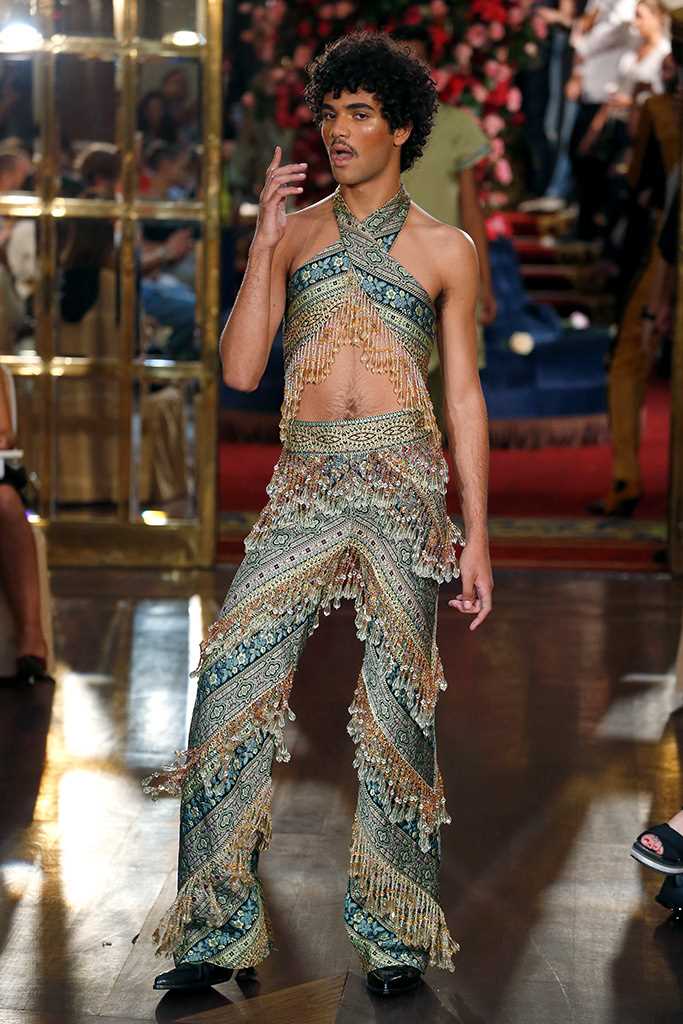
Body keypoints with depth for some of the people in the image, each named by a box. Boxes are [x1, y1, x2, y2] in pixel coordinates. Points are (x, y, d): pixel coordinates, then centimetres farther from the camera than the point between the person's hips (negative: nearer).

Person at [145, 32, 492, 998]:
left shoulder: (445, 250, 10)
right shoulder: (292, 231, 13)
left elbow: (464, 393, 10)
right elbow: (240, 369, 5)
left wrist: (477, 534, 4)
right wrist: (265, 242, -3)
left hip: (403, 481, -1)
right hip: (305, 485, 2)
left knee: (397, 700, -2)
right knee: (234, 677, -9)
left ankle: (396, 935, 8)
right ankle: (219, 930, -2)